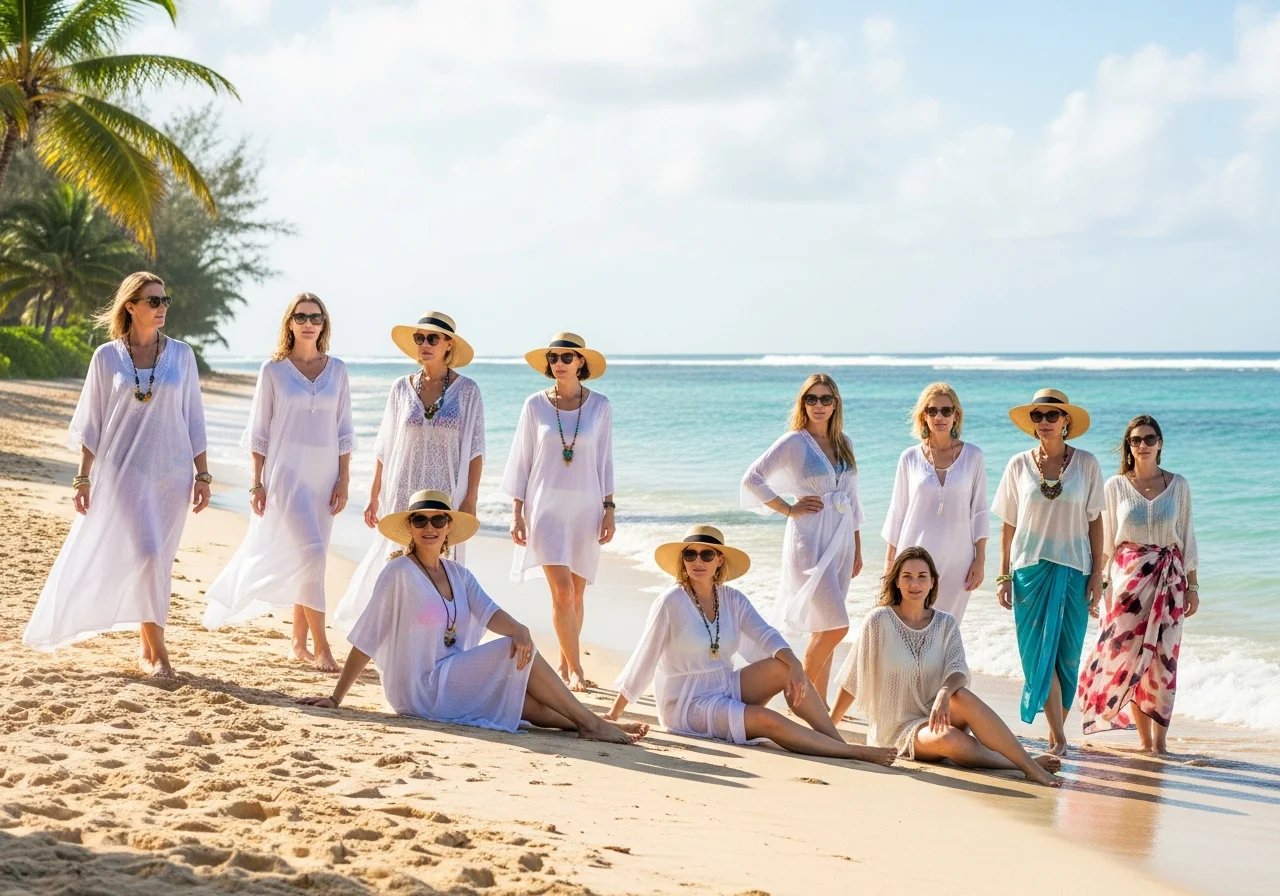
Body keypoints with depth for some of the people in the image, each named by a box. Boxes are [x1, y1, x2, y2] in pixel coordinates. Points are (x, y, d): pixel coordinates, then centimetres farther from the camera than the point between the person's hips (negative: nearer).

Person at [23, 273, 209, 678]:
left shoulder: (180, 354, 4)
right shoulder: (107, 356, 0)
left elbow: (193, 419, 7)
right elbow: (92, 423, 4)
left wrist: (202, 474, 3)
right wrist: (83, 477, 1)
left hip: (170, 471, 2)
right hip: (122, 470, -2)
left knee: (156, 560, 5)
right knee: (145, 553, -12)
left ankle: (147, 649, 18)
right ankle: (156, 651, -3)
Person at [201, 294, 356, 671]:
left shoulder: (337, 370, 7)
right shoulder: (273, 369, -1)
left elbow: (343, 431, 9)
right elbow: (259, 431, 1)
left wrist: (343, 480, 2)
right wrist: (257, 483, -3)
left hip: (323, 473, 4)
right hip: (286, 471, -4)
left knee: (309, 558, 8)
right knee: (310, 553, -15)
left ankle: (299, 642, 18)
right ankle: (320, 647, -11)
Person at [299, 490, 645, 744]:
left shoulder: (458, 574, 9)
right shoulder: (399, 573, -12)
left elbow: (488, 613, -8)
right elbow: (365, 639, -12)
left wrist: (519, 629, -29)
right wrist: (335, 698, -11)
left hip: (453, 680, 7)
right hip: (418, 690, -7)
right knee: (518, 656, -17)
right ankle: (591, 723, -15)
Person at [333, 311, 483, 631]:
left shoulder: (466, 390, -1)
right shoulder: (401, 388, 5)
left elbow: (474, 450, -2)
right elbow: (384, 448, 10)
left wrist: (470, 500, -7)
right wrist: (374, 496, 7)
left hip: (446, 496, -2)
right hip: (402, 496, 2)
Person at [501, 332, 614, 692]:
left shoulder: (599, 406, 2)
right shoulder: (535, 405, 0)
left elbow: (604, 460, 8)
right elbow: (521, 460, 4)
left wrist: (609, 508, 3)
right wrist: (517, 513, -1)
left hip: (585, 507, 2)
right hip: (546, 506, -2)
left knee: (576, 593, 7)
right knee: (562, 591, -12)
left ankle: (564, 665, 21)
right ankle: (575, 669, -5)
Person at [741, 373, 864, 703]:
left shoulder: (843, 443, 12)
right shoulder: (794, 442, -6)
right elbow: (751, 480, -11)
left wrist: (857, 548, 17)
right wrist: (788, 509, -9)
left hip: (841, 539, 6)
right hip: (810, 538, -6)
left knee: (824, 628, 9)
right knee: (834, 626, -12)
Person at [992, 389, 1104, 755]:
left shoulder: (1086, 464, 2)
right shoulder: (1019, 465, 3)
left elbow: (1095, 521, 3)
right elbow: (1009, 524, 6)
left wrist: (1097, 573, -2)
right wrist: (1004, 576, 4)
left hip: (1073, 569, 0)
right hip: (1030, 567, 0)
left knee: (1068, 653, 3)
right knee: (1040, 651, -7)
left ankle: (1057, 729, 15)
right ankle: (1058, 736, -5)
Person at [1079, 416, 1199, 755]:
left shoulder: (1178, 486, 4)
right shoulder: (1115, 486, 2)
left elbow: (1187, 536, 7)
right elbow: (1104, 539, 5)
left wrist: (1192, 586, 4)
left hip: (1169, 578, 0)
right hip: (1128, 575, 0)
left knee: (1163, 657, -2)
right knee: (1131, 654, -2)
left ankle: (1160, 739, 2)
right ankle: (1145, 739, 7)